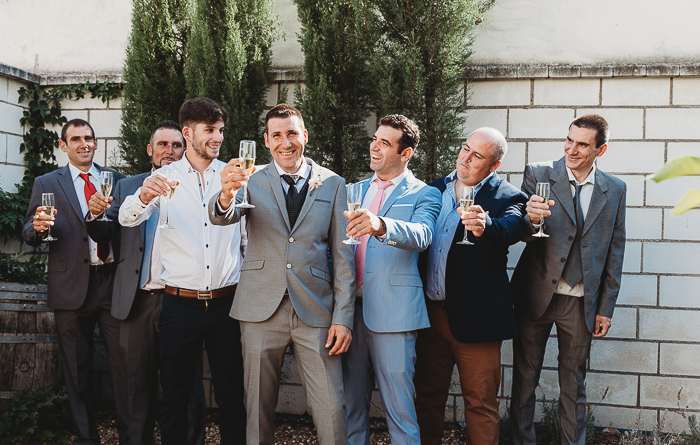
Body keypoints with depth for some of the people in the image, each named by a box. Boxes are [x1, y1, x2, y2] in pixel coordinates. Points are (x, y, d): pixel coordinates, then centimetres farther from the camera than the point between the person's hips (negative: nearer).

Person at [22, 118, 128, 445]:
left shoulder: (116, 179, 13)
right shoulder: (47, 184, 7)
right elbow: (29, 234, 2)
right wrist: (37, 227, -18)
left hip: (114, 281, 1)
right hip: (72, 286, -1)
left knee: (123, 360, 0)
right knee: (77, 367, 7)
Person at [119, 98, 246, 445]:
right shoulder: (165, 178, 2)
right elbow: (127, 219, -11)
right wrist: (144, 197, -33)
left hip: (226, 302, 1)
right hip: (180, 304, -1)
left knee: (231, 398, 8)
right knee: (174, 398, 8)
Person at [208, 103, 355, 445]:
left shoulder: (333, 184, 5)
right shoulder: (252, 180, 5)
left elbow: (343, 256, 4)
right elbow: (223, 217, -14)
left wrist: (343, 317, -2)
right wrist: (226, 196, -38)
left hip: (315, 313, 0)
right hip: (262, 311, 1)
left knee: (331, 410, -1)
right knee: (258, 407, 10)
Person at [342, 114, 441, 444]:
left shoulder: (424, 195, 1)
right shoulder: (356, 190, 18)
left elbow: (421, 236, -19)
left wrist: (380, 225, -40)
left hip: (393, 312, -5)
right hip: (352, 308, 5)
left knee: (399, 409, -2)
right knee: (351, 405, 12)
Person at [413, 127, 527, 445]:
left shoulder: (507, 198, -5)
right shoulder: (436, 189, 11)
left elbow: (512, 228, -26)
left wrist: (485, 225, -49)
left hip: (474, 318, -5)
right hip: (431, 311, 5)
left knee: (480, 403, 4)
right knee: (428, 395, 17)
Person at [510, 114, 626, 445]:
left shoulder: (614, 190, 3)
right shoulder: (538, 175, -3)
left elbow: (614, 252, 7)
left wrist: (606, 309, 5)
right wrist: (531, 220, -35)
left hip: (581, 302, 1)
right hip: (535, 294, -1)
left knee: (574, 383, 12)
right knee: (525, 376, 7)